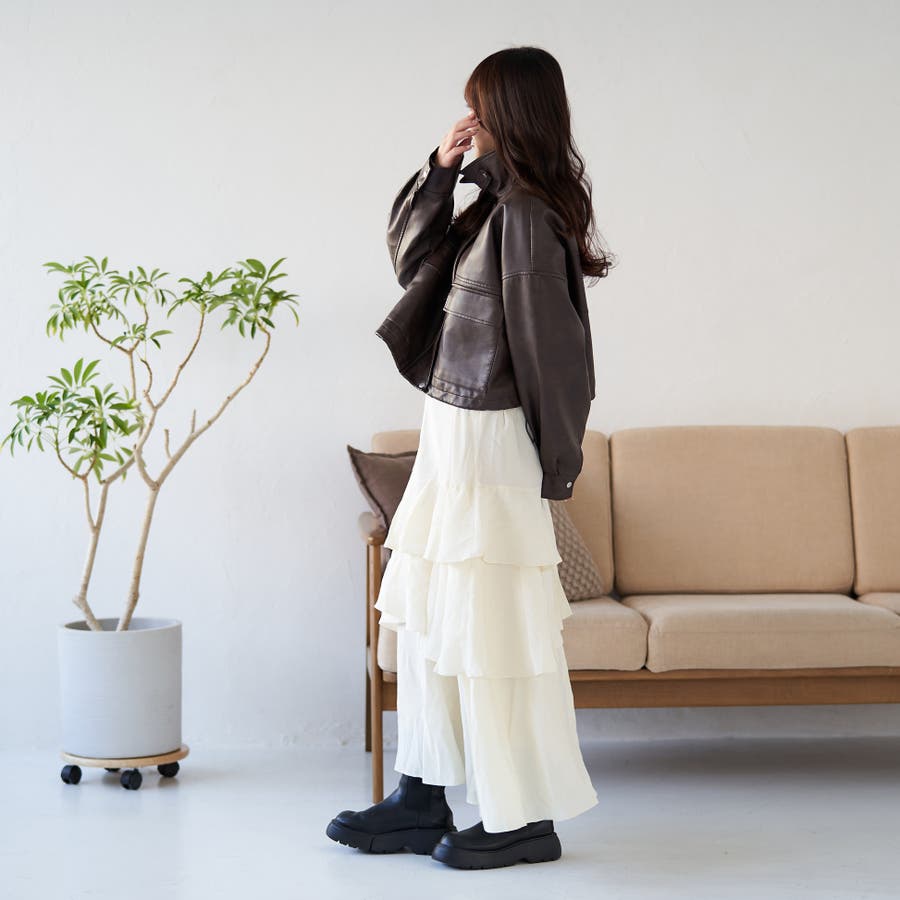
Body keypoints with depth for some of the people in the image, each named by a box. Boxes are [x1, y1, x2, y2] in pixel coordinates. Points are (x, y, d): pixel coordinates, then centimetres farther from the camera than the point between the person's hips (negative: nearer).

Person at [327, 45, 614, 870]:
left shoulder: (528, 215, -18)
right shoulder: (493, 203, 10)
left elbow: (545, 346, -17)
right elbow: (410, 259, 18)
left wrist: (553, 466, -13)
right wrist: (439, 170, 5)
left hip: (490, 444, -10)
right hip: (451, 433, 10)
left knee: (494, 630, -1)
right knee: (424, 617, 14)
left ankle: (527, 819, 13)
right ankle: (422, 800, 24)